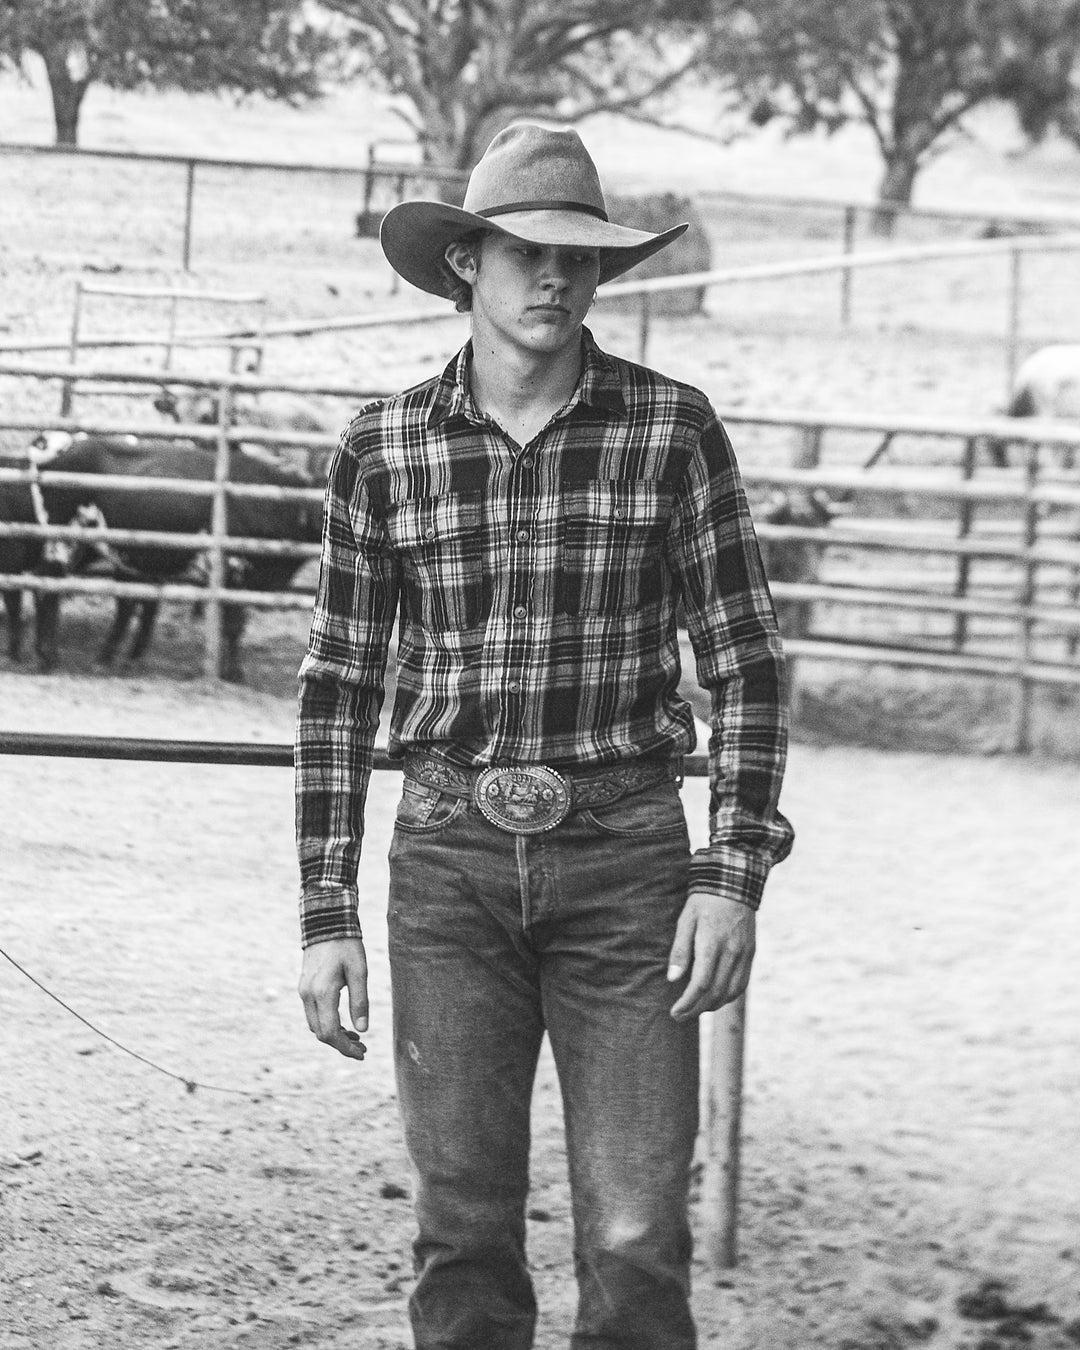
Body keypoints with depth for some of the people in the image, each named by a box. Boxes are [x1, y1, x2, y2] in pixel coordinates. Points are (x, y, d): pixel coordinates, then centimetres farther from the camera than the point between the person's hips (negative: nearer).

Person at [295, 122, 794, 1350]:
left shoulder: (672, 430, -2)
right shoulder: (385, 447, 2)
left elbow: (743, 662, 1)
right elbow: (340, 684, 7)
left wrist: (733, 876, -7)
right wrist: (325, 915, 4)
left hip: (623, 850, -1)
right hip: (451, 851, 1)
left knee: (635, 1238, -6)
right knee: (462, 1227, 2)